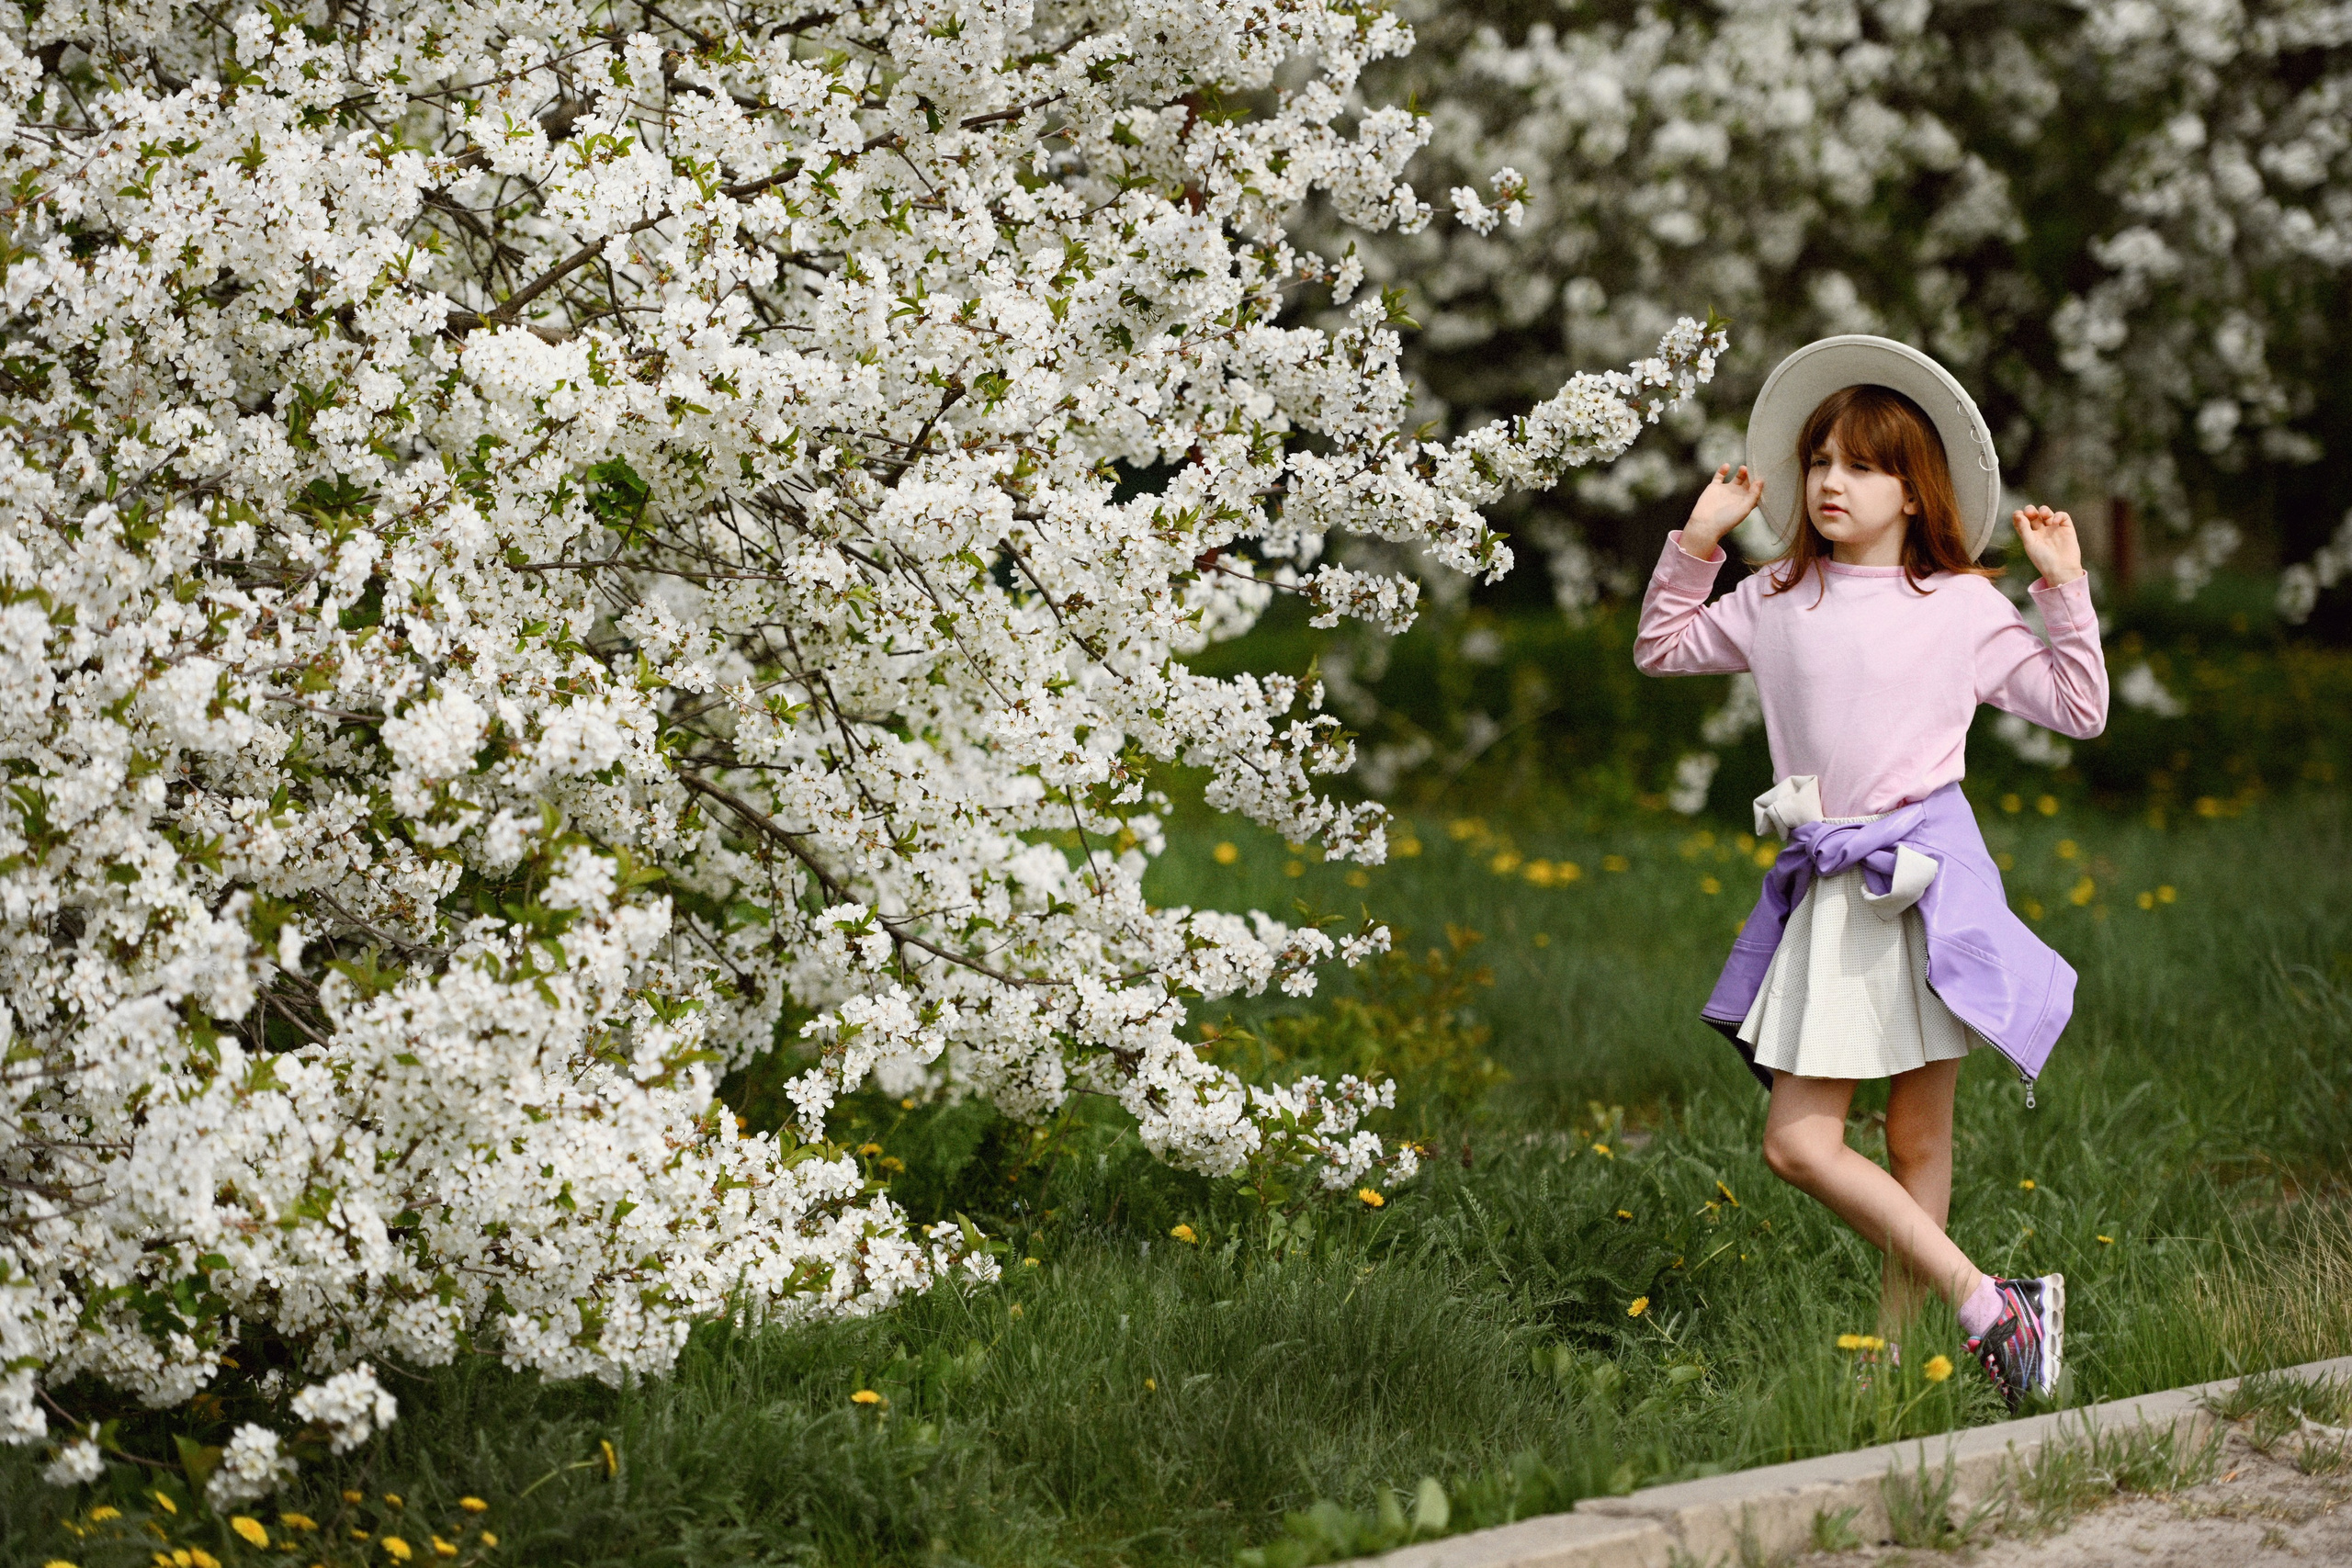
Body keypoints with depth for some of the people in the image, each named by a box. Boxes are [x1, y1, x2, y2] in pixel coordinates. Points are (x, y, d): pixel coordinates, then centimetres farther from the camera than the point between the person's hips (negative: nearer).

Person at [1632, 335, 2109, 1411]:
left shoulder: (1962, 607, 3)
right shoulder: (1775, 601, 12)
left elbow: (2078, 710, 7)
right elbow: (1661, 648, 25)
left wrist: (2065, 593, -1)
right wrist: (1697, 542, 15)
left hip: (1925, 876, -4)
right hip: (1826, 890, 4)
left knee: (1920, 1141, -2)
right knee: (1796, 1142, -3)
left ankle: (1896, 1341, 5)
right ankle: (1987, 1307, 3)